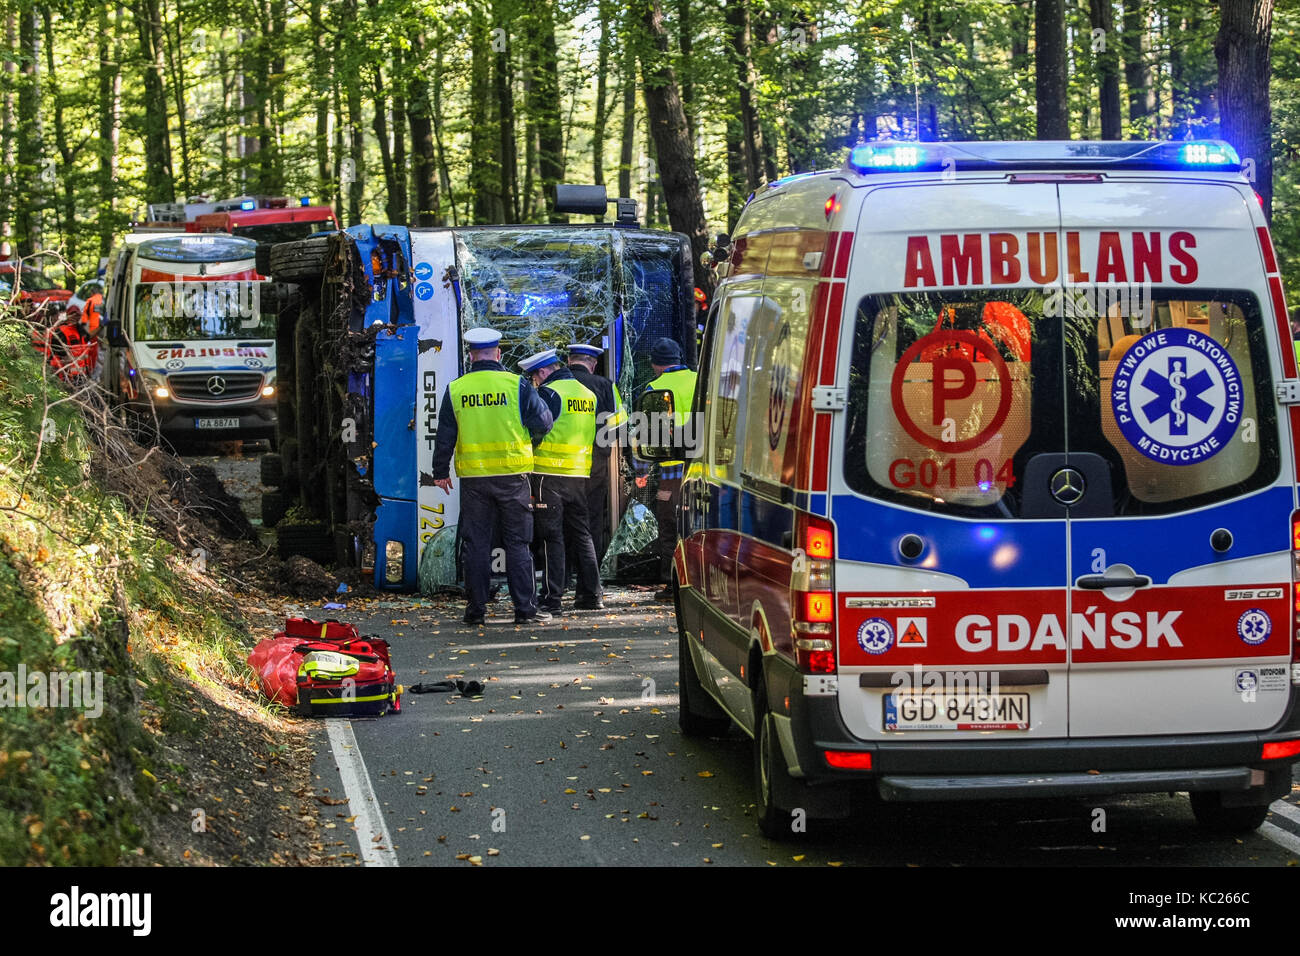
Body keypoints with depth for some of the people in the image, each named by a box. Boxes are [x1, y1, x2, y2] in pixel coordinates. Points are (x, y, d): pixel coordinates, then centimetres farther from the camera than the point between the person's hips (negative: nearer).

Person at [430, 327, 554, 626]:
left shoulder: (455, 389, 1)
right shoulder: (516, 385, -6)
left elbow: (445, 435, 4)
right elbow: (543, 422, -5)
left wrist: (441, 472, 14)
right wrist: (529, 440, 16)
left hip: (473, 478, 2)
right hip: (512, 477, -2)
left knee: (476, 544, 7)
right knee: (517, 544, 4)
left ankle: (476, 609, 8)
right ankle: (525, 608, 2)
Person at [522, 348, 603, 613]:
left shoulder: (548, 393, -10)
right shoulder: (587, 394, 14)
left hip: (550, 474, -7)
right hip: (580, 473, 7)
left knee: (551, 536, -4)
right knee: (581, 534, 13)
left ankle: (552, 598, -5)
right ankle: (592, 594, 13)